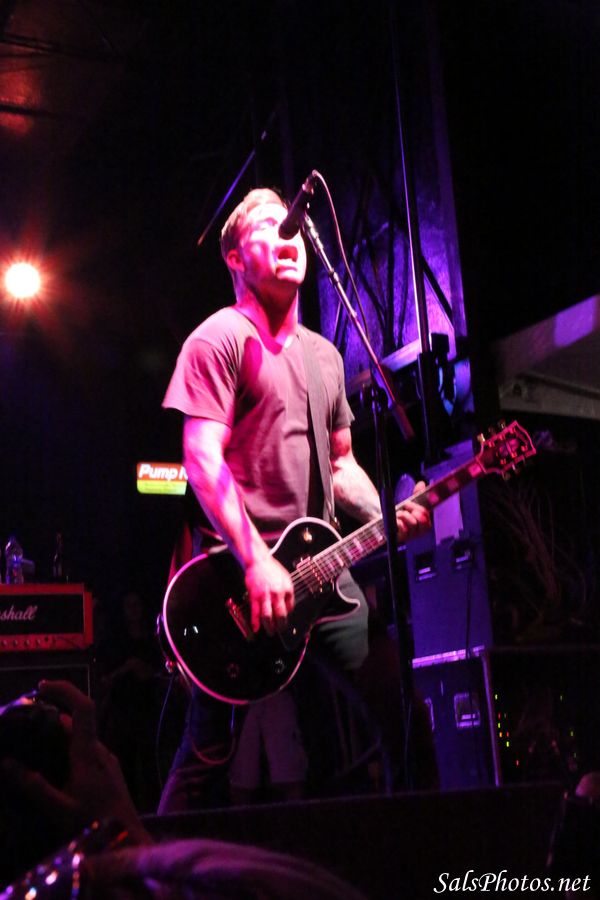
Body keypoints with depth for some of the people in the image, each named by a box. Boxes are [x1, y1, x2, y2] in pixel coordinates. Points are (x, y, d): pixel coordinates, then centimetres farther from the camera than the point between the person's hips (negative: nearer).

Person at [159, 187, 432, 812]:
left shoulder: (323, 355, 19)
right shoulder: (220, 338, -4)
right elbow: (202, 459, -14)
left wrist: (387, 520, 4)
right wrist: (256, 561, -22)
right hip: (237, 569, -7)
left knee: (395, 706, 3)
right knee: (209, 750, -2)